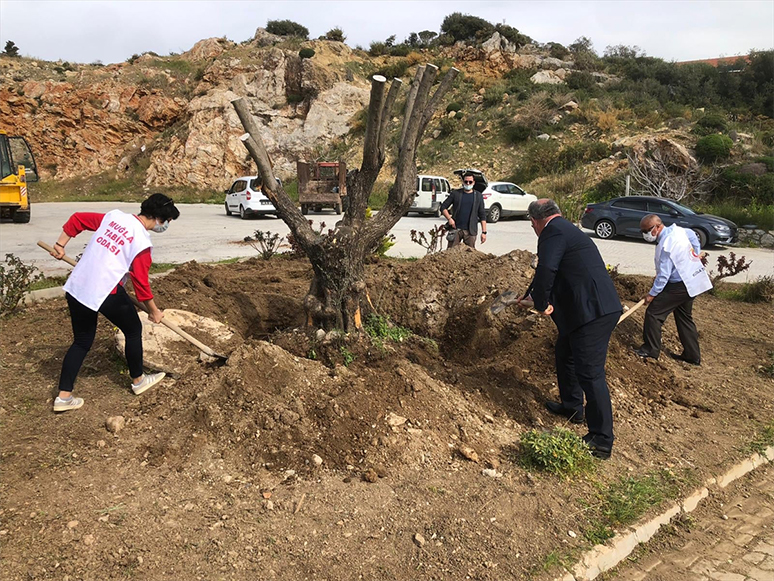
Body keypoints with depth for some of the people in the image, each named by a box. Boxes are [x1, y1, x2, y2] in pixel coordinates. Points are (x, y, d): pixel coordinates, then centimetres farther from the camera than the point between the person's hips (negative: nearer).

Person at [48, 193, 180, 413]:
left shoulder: (114, 216, 6)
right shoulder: (142, 242, -12)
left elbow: (77, 219, 11)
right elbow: (141, 283, -9)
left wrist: (60, 245, 19)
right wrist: (154, 311, 4)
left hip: (76, 286, 7)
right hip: (105, 292, -7)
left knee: (82, 341, 18)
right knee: (133, 330, 17)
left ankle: (64, 397, 17)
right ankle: (138, 380, 32)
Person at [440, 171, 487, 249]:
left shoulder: (478, 196, 8)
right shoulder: (455, 193, 6)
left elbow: (482, 215, 7)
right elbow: (443, 207, 8)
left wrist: (484, 232, 0)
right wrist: (449, 218, -10)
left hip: (470, 231, 0)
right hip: (456, 229, 0)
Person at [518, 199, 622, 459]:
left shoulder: (553, 232, -12)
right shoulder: (566, 229, 20)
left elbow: (545, 271, -27)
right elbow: (556, 274, 32)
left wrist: (542, 304, -10)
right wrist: (533, 300, 41)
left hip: (592, 313, -11)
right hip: (596, 308, 11)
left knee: (590, 373, -7)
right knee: (565, 353, 26)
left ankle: (601, 440, -1)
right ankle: (571, 406, 44)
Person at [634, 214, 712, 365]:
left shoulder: (666, 246, -26)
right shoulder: (676, 229, 1)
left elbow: (663, 275, -24)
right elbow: (692, 235, 23)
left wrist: (652, 293, -14)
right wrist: (696, 253, 30)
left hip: (679, 285, -10)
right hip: (693, 281, 10)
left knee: (653, 312, -5)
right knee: (684, 318, 18)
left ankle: (651, 350, 2)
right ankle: (693, 355, 24)